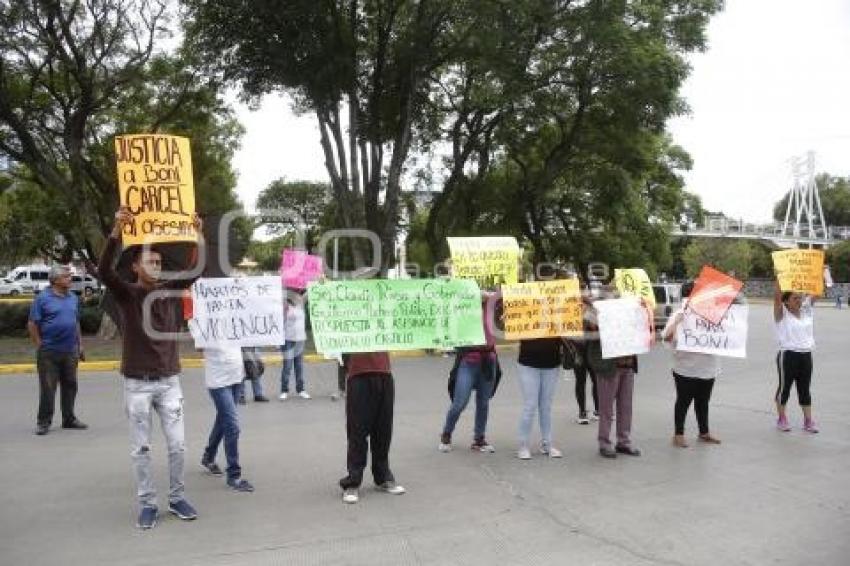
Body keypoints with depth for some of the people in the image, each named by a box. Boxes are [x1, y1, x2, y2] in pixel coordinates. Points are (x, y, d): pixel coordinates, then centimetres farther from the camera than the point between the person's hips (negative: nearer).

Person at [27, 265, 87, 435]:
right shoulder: (42, 298, -5)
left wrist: (80, 344, 14)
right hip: (49, 351, -5)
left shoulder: (73, 298, 11)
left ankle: (69, 419, 20)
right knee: (47, 387, -1)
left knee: (70, 386, 10)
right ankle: (43, 421, 10)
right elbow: (32, 324, -5)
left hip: (70, 351, 5)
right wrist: (39, 346, -8)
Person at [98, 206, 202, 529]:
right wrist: (117, 231, -33)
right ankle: (147, 504, 19)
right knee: (141, 448, 6)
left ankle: (177, 498, 21)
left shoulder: (170, 291, 5)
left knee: (178, 444, 5)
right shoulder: (126, 294, -3)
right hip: (137, 384, -2)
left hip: (169, 381, 2)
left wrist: (198, 235, -18)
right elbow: (104, 272, -21)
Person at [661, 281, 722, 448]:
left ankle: (704, 432, 30)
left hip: (708, 368, 6)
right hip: (686, 369, -6)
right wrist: (681, 313, -27)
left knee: (703, 402, 17)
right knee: (683, 402, 3)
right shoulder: (679, 315, -8)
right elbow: (666, 336, -21)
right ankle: (678, 434, 13)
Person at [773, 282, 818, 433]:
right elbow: (777, 296, -20)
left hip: (806, 355, 5)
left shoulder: (806, 310, 9)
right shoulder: (782, 314, -6)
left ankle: (808, 420, 17)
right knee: (784, 387, 5)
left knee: (805, 388, 11)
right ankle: (781, 418, 16)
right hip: (788, 355, -5)